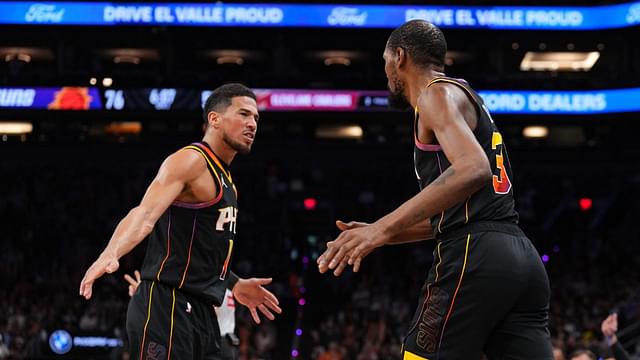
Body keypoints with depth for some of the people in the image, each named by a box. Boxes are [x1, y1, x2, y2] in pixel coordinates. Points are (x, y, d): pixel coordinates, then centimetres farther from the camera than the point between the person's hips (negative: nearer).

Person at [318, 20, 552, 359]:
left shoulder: (438, 93, -1)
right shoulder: (466, 98, 28)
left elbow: (473, 169, -21)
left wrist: (385, 226, -25)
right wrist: (380, 233, 30)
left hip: (474, 257, -9)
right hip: (521, 257, 9)